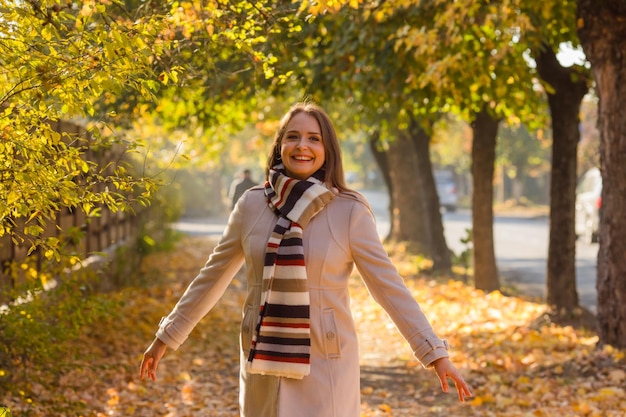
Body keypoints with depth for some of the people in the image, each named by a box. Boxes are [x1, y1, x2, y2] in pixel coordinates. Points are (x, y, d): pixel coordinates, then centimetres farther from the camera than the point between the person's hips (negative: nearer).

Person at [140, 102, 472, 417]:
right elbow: (212, 276, 11)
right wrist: (166, 337, 15)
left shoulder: (350, 211, -5)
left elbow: (388, 286, -4)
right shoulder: (252, 205, 2)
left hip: (326, 364, -2)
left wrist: (435, 353, -9)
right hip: (263, 361, 3)